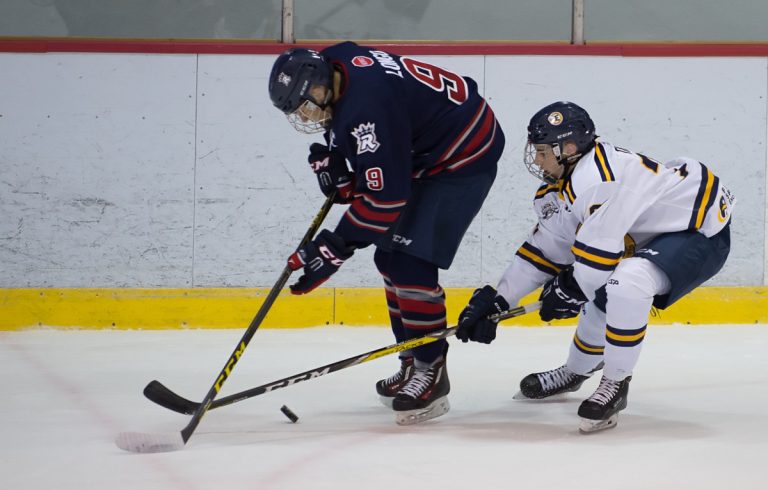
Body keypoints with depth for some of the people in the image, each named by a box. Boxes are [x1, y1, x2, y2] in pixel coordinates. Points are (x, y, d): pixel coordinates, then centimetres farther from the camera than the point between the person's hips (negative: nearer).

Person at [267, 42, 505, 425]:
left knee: (410, 261, -16)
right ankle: (413, 362, 21)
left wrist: (333, 249, -25)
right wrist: (335, 163, -6)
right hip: (427, 152, 11)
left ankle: (430, 372, -6)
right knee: (390, 256, 11)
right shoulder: (334, 66, -6)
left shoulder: (367, 105, -33)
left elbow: (385, 198, -30)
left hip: (466, 156, -11)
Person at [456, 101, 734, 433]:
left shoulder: (601, 173, -29)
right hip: (658, 235, 11)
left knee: (628, 281, -31)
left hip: (703, 233, -11)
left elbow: (600, 246, -27)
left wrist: (571, 289, -10)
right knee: (603, 295, 19)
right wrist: (495, 300, 7)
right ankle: (576, 372, 44)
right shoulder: (559, 190, 4)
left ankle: (615, 384, -15)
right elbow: (544, 250, 11)